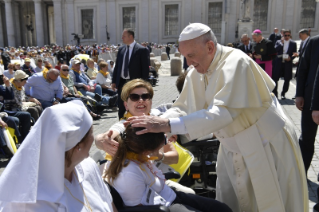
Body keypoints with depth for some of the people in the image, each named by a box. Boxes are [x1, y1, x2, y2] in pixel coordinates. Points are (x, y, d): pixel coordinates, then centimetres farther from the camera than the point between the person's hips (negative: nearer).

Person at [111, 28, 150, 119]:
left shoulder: (142, 50, -8)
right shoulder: (121, 49, 10)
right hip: (121, 83, 6)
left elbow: (145, 68, -9)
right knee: (121, 108, 12)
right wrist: (114, 81, 7)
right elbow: (117, 66, 13)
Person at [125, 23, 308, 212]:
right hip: (234, 150, 7)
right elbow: (182, 107, 2)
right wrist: (156, 124, -18)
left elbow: (223, 113, -36)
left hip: (267, 148, -6)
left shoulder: (236, 63, -25)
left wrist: (168, 125, -40)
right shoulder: (196, 74, -4)